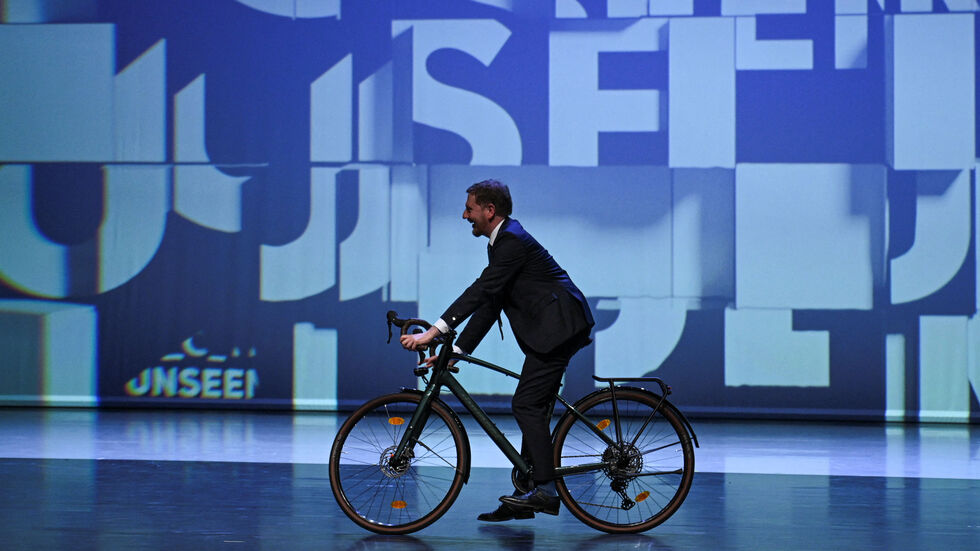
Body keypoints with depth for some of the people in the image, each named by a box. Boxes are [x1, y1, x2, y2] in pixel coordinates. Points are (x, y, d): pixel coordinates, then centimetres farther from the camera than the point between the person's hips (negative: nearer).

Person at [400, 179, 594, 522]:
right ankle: (527, 493, 12)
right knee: (531, 407, 10)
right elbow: (489, 305, 18)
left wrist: (434, 332, -27)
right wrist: (456, 350, 12)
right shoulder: (502, 242, 18)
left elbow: (480, 291, -23)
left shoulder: (512, 240, -14)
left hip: (557, 326, -11)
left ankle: (545, 491, -14)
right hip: (550, 328, 11)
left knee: (527, 405, -14)